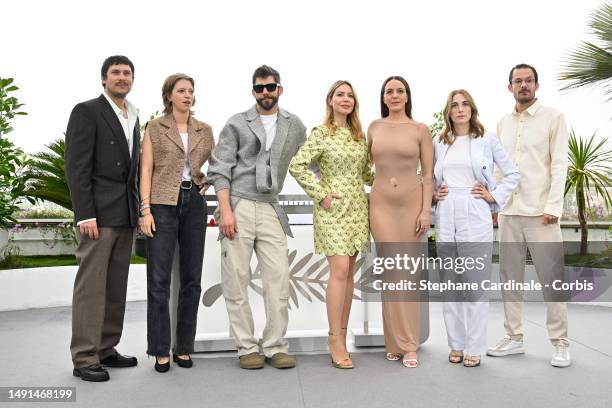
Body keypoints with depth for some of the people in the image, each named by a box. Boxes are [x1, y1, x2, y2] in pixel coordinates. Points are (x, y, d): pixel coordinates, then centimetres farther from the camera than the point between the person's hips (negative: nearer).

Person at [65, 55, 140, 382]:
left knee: (116, 286, 9)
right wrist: (85, 215, -16)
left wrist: (137, 211, 11)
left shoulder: (133, 118, 18)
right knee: (91, 284, -4)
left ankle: (106, 349, 18)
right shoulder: (86, 112, -2)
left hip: (125, 214, 7)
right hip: (98, 212, -7)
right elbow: (76, 167, -9)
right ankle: (85, 358, 4)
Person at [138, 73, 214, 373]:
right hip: (163, 204, -3)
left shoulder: (204, 130, 13)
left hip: (195, 204, 3)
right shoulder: (154, 128, 5)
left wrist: (207, 180, 3)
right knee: (159, 279, -3)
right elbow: (146, 171, -1)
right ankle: (160, 350, 8)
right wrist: (145, 210, -10)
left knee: (192, 278, 5)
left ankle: (184, 347, 17)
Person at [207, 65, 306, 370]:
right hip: (237, 207, -1)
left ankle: (276, 347, 10)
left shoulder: (295, 126, 13)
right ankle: (247, 347, 13)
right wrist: (225, 209, -10)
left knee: (278, 279, -2)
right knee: (236, 281, 1)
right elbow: (220, 168, 0)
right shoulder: (237, 124, 6)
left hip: (270, 209, 2)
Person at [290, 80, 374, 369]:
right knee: (339, 270, -12)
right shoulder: (321, 134, -3)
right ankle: (335, 338, -2)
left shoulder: (359, 135, 14)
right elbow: (296, 166, -10)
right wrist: (320, 194, -13)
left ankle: (341, 333, 17)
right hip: (333, 208, -6)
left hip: (357, 207, 6)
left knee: (349, 272, 7)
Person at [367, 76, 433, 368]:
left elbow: (428, 173, 1)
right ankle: (397, 343, 13)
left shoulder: (420, 129, 3)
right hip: (381, 204, 2)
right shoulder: (374, 127, 9)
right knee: (391, 273, 2)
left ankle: (408, 345, 12)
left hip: (412, 203, -1)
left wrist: (426, 210, -7)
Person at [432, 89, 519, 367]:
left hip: (475, 219, -3)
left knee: (476, 286, -2)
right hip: (446, 220, 3)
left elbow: (513, 174, 9)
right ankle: (456, 344, 19)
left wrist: (494, 196, -1)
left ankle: (475, 348, 8)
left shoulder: (487, 140, 5)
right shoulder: (439, 143, 12)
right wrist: (433, 195, 5)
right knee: (450, 285, 8)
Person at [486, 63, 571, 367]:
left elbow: (559, 165, -5)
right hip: (508, 212, 4)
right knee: (510, 277, 8)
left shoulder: (553, 118, 2)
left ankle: (560, 344, 10)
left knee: (551, 278, 0)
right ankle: (514, 337, 18)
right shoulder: (502, 123, 14)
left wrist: (553, 207, -13)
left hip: (540, 212, -4)